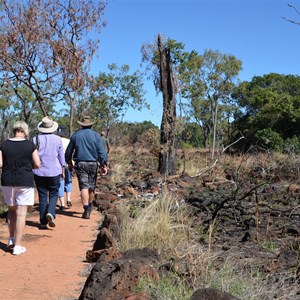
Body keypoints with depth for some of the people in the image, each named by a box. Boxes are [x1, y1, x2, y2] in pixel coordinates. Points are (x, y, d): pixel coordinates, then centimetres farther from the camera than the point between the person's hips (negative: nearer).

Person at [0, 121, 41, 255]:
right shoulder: (30, 145, -5)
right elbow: (37, 164, -5)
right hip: (25, 181, -3)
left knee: (11, 209, 22)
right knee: (21, 213, 2)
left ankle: (11, 239, 20)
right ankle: (17, 246, 3)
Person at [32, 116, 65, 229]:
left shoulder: (36, 139, -1)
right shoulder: (57, 139, -1)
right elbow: (61, 156, 5)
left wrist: (32, 169, 10)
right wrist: (62, 169, 17)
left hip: (39, 172, 1)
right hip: (54, 171, -1)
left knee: (42, 196, 7)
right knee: (54, 194, 10)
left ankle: (43, 222, 8)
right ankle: (50, 213, -16)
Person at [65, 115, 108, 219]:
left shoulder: (75, 135, 3)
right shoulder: (96, 135, 1)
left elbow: (69, 151, 10)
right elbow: (101, 152, -5)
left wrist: (69, 162, 23)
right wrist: (103, 165, -2)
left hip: (80, 164, -1)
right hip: (93, 164, 1)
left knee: (84, 186, -4)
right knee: (92, 186, 15)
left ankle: (86, 210, -13)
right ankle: (90, 206, 33)